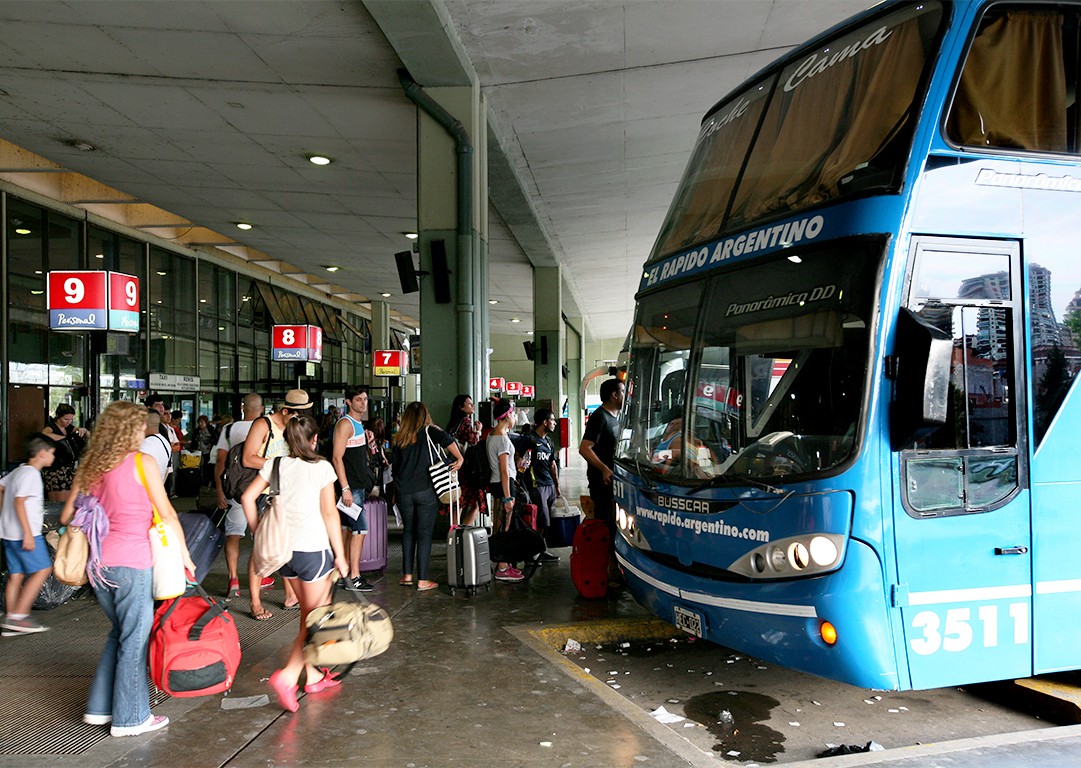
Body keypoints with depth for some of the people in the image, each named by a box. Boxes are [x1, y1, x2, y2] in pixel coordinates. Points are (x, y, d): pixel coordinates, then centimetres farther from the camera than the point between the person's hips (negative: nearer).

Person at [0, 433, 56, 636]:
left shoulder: (17, 471, 15)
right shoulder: (31, 473, -14)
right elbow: (19, 502, -21)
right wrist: (28, 533, -22)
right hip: (24, 533, -9)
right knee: (42, 569, -5)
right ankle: (18, 616, -7)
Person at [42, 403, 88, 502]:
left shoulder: (68, 427, 13)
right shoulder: (51, 426, -5)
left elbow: (88, 435, 22)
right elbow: (44, 434, -30)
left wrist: (83, 430, -1)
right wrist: (65, 437, -19)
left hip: (69, 470, 7)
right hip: (55, 471, -7)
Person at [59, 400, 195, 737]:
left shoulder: (90, 466, 10)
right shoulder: (141, 462, -8)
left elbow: (66, 516, 12)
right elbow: (167, 514, -6)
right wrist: (184, 555, 3)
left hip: (98, 561, 7)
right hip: (131, 562, -7)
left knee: (120, 633, 22)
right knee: (134, 640, 5)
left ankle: (100, 707, 27)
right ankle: (130, 718, 14)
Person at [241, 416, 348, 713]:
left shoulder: (275, 464, 4)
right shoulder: (321, 467, -8)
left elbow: (247, 497, 0)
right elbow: (329, 513, -8)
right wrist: (340, 555, -2)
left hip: (283, 549, 6)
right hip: (313, 548, -6)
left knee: (309, 613, 19)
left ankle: (313, 675, 24)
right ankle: (287, 675, -12)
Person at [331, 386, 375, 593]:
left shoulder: (359, 425, 17)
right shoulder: (345, 423, -12)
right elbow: (337, 457, -18)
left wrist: (370, 446, 10)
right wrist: (345, 488, -22)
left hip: (358, 485, 10)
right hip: (350, 486, -10)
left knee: (351, 529, 12)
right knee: (360, 528, -11)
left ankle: (343, 573, 18)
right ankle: (354, 577, -6)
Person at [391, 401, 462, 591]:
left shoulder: (397, 440, 7)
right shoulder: (428, 432, -4)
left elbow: (395, 466, 13)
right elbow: (448, 440, -23)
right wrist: (459, 459, -12)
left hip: (404, 492, 3)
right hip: (426, 491, -3)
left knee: (408, 531, 17)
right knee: (424, 533, 1)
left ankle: (407, 575, 18)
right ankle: (422, 580, 2)